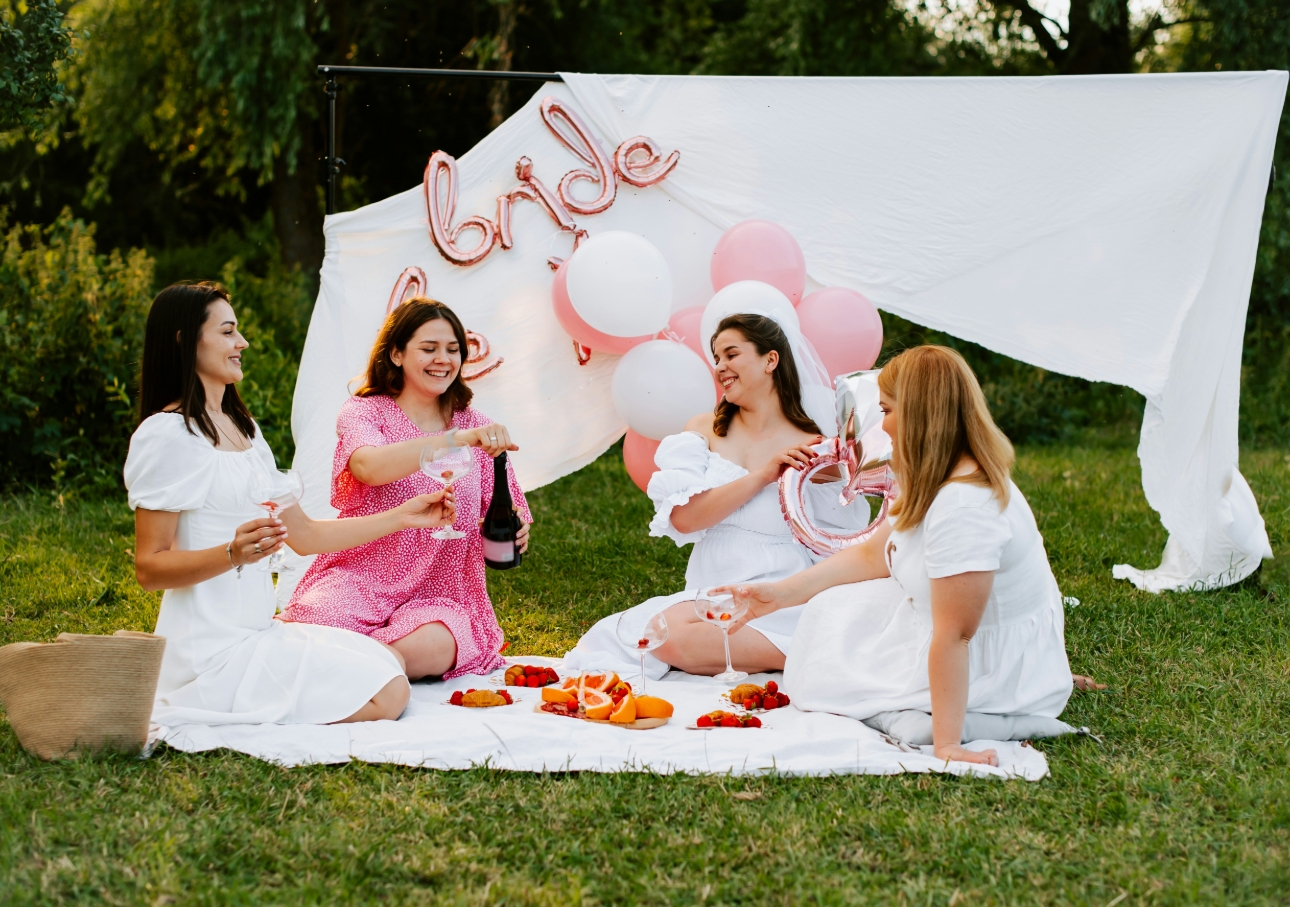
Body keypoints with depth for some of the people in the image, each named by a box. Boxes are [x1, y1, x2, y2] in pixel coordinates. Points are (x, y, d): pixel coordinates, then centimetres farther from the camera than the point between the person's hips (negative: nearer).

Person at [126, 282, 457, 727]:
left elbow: (304, 534, 18)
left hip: (257, 631, 9)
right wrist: (234, 553, -31)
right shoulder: (168, 435, -12)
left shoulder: (243, 428, 18)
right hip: (213, 650, -9)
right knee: (387, 695, -13)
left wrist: (402, 517, 16)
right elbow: (149, 568, -16)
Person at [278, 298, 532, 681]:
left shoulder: (475, 426, 11)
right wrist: (457, 439, -35)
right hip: (358, 580, -2)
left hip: (439, 595, 2)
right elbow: (369, 467, -24)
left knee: (426, 648, -34)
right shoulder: (364, 412, 0)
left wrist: (514, 531, -14)